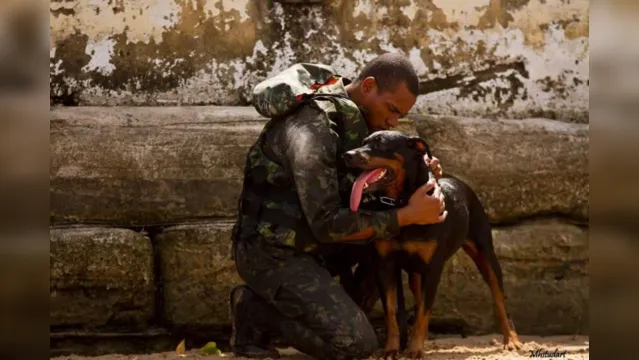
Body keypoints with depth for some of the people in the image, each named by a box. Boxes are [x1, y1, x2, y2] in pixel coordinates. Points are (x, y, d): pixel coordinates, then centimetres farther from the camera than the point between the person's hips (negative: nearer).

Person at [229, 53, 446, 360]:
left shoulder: (354, 123, 6)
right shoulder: (314, 128, -23)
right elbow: (327, 223, -26)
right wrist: (409, 215, -24)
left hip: (303, 246, 10)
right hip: (271, 251, -10)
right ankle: (256, 311, -1)